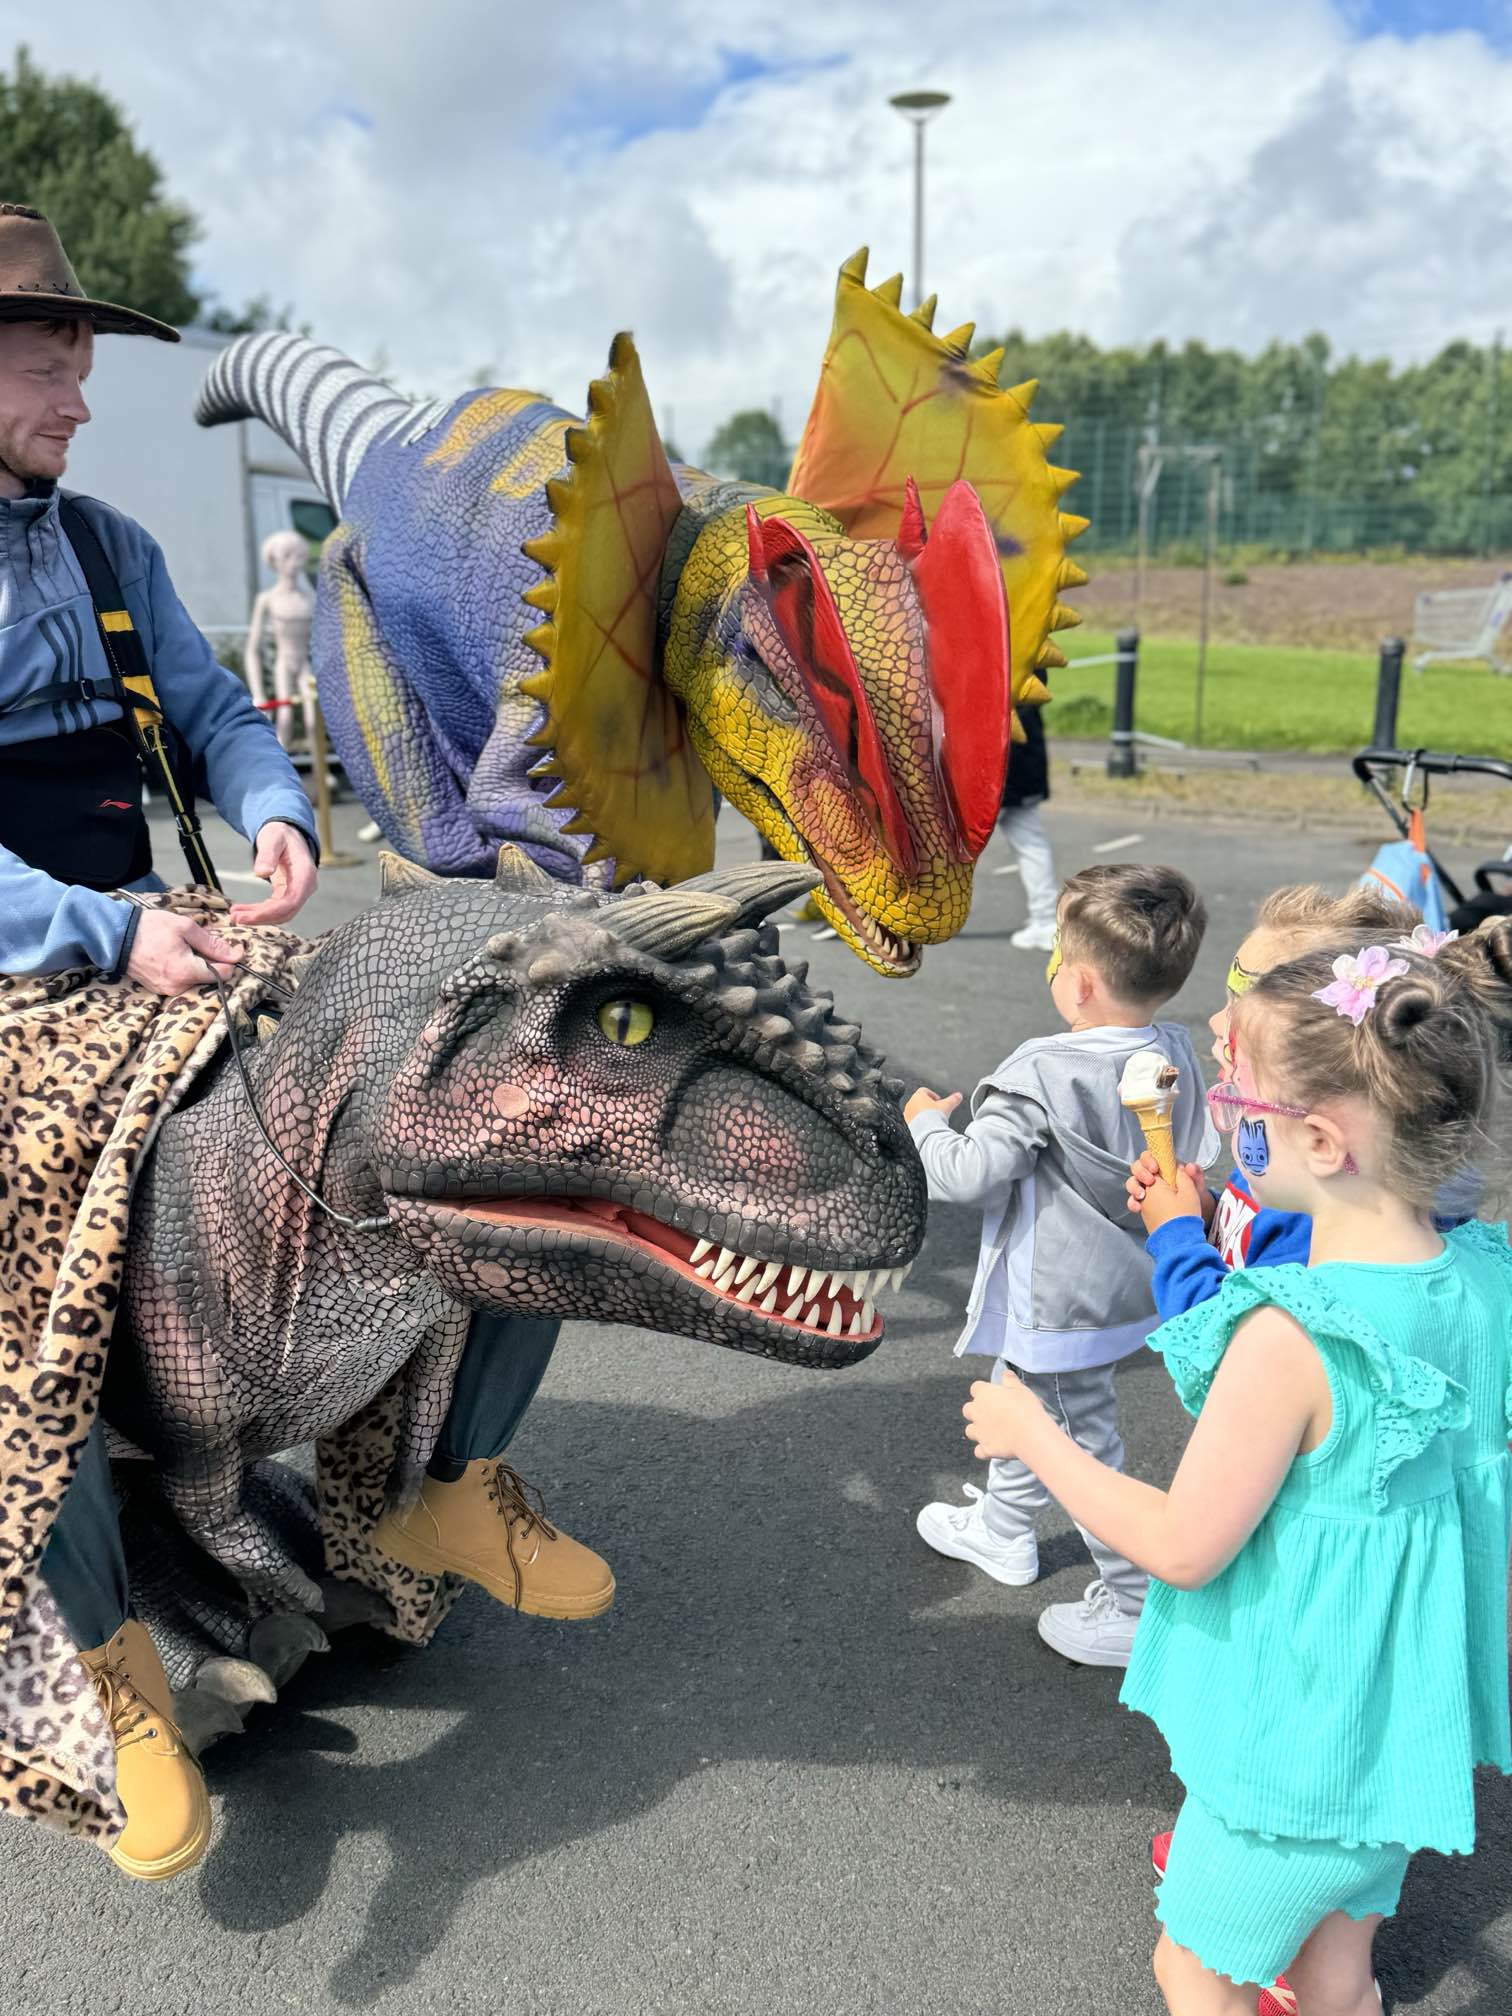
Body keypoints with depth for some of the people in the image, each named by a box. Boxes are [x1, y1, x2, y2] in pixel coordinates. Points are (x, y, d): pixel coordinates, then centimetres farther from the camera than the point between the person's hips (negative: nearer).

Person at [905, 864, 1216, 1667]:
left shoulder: (1043, 1075, -28)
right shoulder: (1177, 1053, -6)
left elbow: (965, 1177, -26)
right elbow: (1196, 1157, 9)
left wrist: (926, 1122, -8)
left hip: (1059, 1306, -9)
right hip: (1129, 1286, 9)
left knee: (1085, 1447, 6)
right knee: (1015, 1400, 28)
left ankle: (1133, 1607, 18)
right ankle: (1002, 1527, 47)